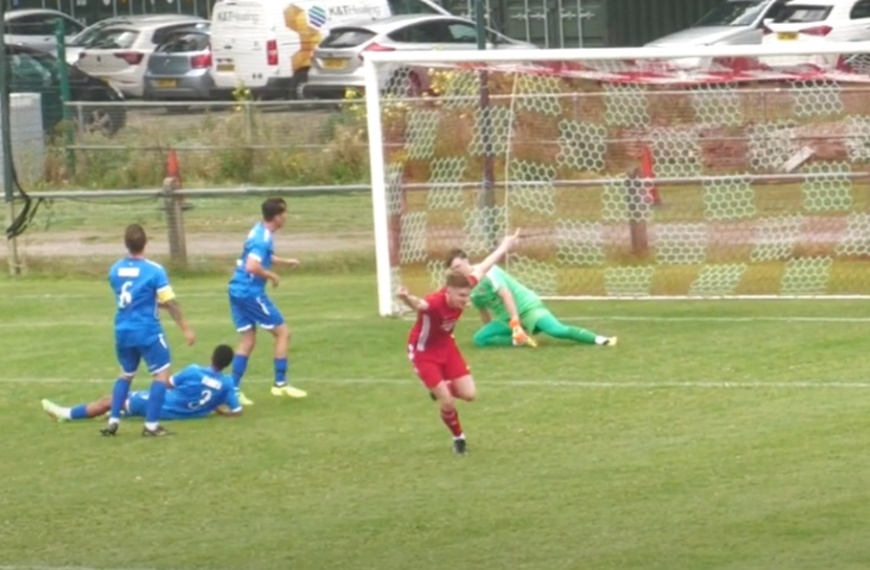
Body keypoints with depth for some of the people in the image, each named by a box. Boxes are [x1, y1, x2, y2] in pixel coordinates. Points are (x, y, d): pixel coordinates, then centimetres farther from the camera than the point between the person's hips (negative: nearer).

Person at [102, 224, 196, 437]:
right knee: (162, 374, 4)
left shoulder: (115, 270, 2)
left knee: (126, 374, 23)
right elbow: (170, 303, -14)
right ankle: (151, 424, -3)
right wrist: (185, 329, -7)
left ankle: (113, 421, 17)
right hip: (148, 331, -6)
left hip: (123, 331, 6)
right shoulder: (154, 270, -14)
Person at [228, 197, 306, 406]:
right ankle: (280, 384, 7)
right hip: (251, 293, -9)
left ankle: (234, 389, 6)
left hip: (237, 290, 9)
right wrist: (271, 276, -16)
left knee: (248, 340, 11)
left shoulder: (259, 231, 10)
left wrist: (286, 262, 21)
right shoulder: (264, 238, -20)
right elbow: (252, 267, -31)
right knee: (283, 332, 3)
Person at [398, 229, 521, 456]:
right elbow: (419, 304, -64)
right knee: (448, 403, -9)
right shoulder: (434, 303, -40)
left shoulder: (462, 290, -21)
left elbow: (480, 269, -2)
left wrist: (503, 248, 12)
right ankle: (458, 438, 21)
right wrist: (407, 299, -90)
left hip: (446, 345, 6)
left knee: (469, 394, 0)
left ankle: (443, 389, 34)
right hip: (424, 352, -6)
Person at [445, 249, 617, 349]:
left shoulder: (487, 272, -15)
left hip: (527, 307, -8)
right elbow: (484, 311, 24)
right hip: (507, 319, 8)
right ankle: (519, 340, -15)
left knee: (556, 330, -31)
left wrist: (516, 323, -29)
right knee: (479, 338, -10)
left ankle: (600, 340, -29)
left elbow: (505, 294, -23)